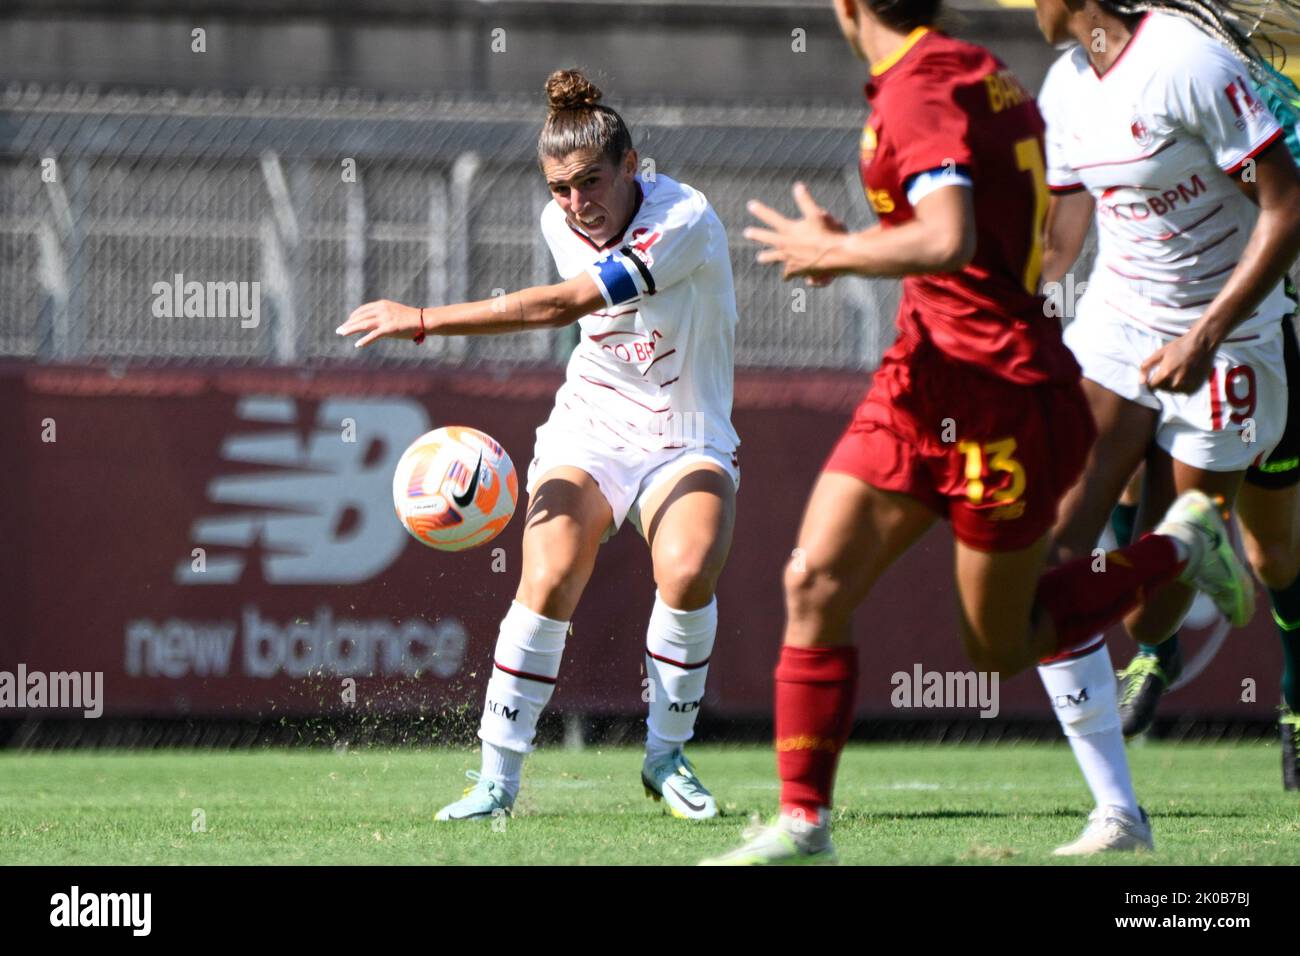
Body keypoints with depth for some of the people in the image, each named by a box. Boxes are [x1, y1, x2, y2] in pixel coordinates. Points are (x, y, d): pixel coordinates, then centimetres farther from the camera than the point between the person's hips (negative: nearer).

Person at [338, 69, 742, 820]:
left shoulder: (684, 221, -24)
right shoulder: (560, 223, -1)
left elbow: (563, 305, -33)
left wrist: (423, 321, -33)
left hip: (687, 442, -4)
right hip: (591, 430, 4)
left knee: (689, 570, -31)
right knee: (548, 579, -22)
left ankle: (666, 755, -7)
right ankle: (498, 778, -12)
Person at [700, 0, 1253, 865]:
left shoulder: (920, 89, -20)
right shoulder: (986, 77, 9)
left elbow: (947, 242, -34)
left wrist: (830, 252, -18)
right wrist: (852, 247, 18)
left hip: (996, 399, -9)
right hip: (919, 386, 9)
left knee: (1003, 651, 7)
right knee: (815, 582, -3)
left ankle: (1180, 550, 24)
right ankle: (804, 824, -1)